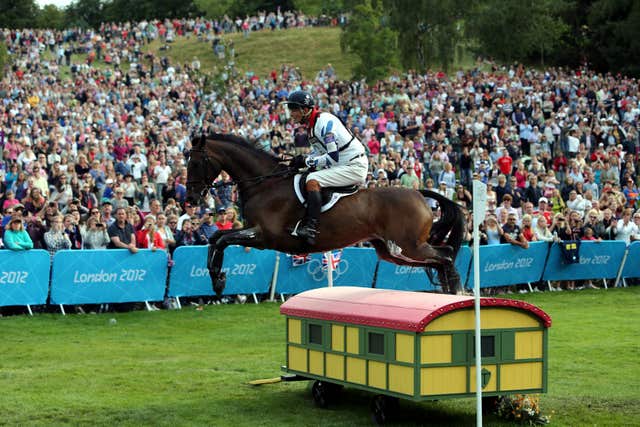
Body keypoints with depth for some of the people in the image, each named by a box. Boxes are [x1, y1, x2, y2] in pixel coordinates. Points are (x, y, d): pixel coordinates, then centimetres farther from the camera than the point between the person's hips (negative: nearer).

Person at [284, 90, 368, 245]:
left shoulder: (324, 122, -20)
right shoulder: (311, 124, 11)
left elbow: (333, 158, -24)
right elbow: (317, 152, 19)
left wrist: (306, 161, -16)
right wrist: (300, 160, 1)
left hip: (355, 166, -11)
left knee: (313, 180, -22)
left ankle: (311, 228, -31)